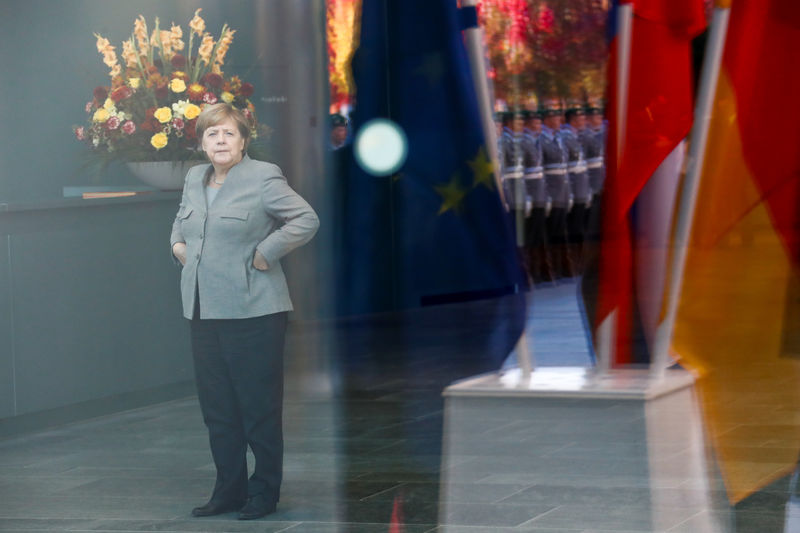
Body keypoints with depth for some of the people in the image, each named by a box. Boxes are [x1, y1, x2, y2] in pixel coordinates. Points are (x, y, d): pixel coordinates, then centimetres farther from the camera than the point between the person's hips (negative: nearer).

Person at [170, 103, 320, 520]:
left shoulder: (263, 178, -9)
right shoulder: (194, 179, 14)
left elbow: (306, 220, -13)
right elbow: (181, 219, 33)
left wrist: (265, 254, -15)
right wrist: (178, 244, 14)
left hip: (252, 312, -7)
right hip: (204, 310, 7)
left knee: (259, 405, 1)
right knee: (216, 407, 11)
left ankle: (264, 492, 11)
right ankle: (228, 490, 21)